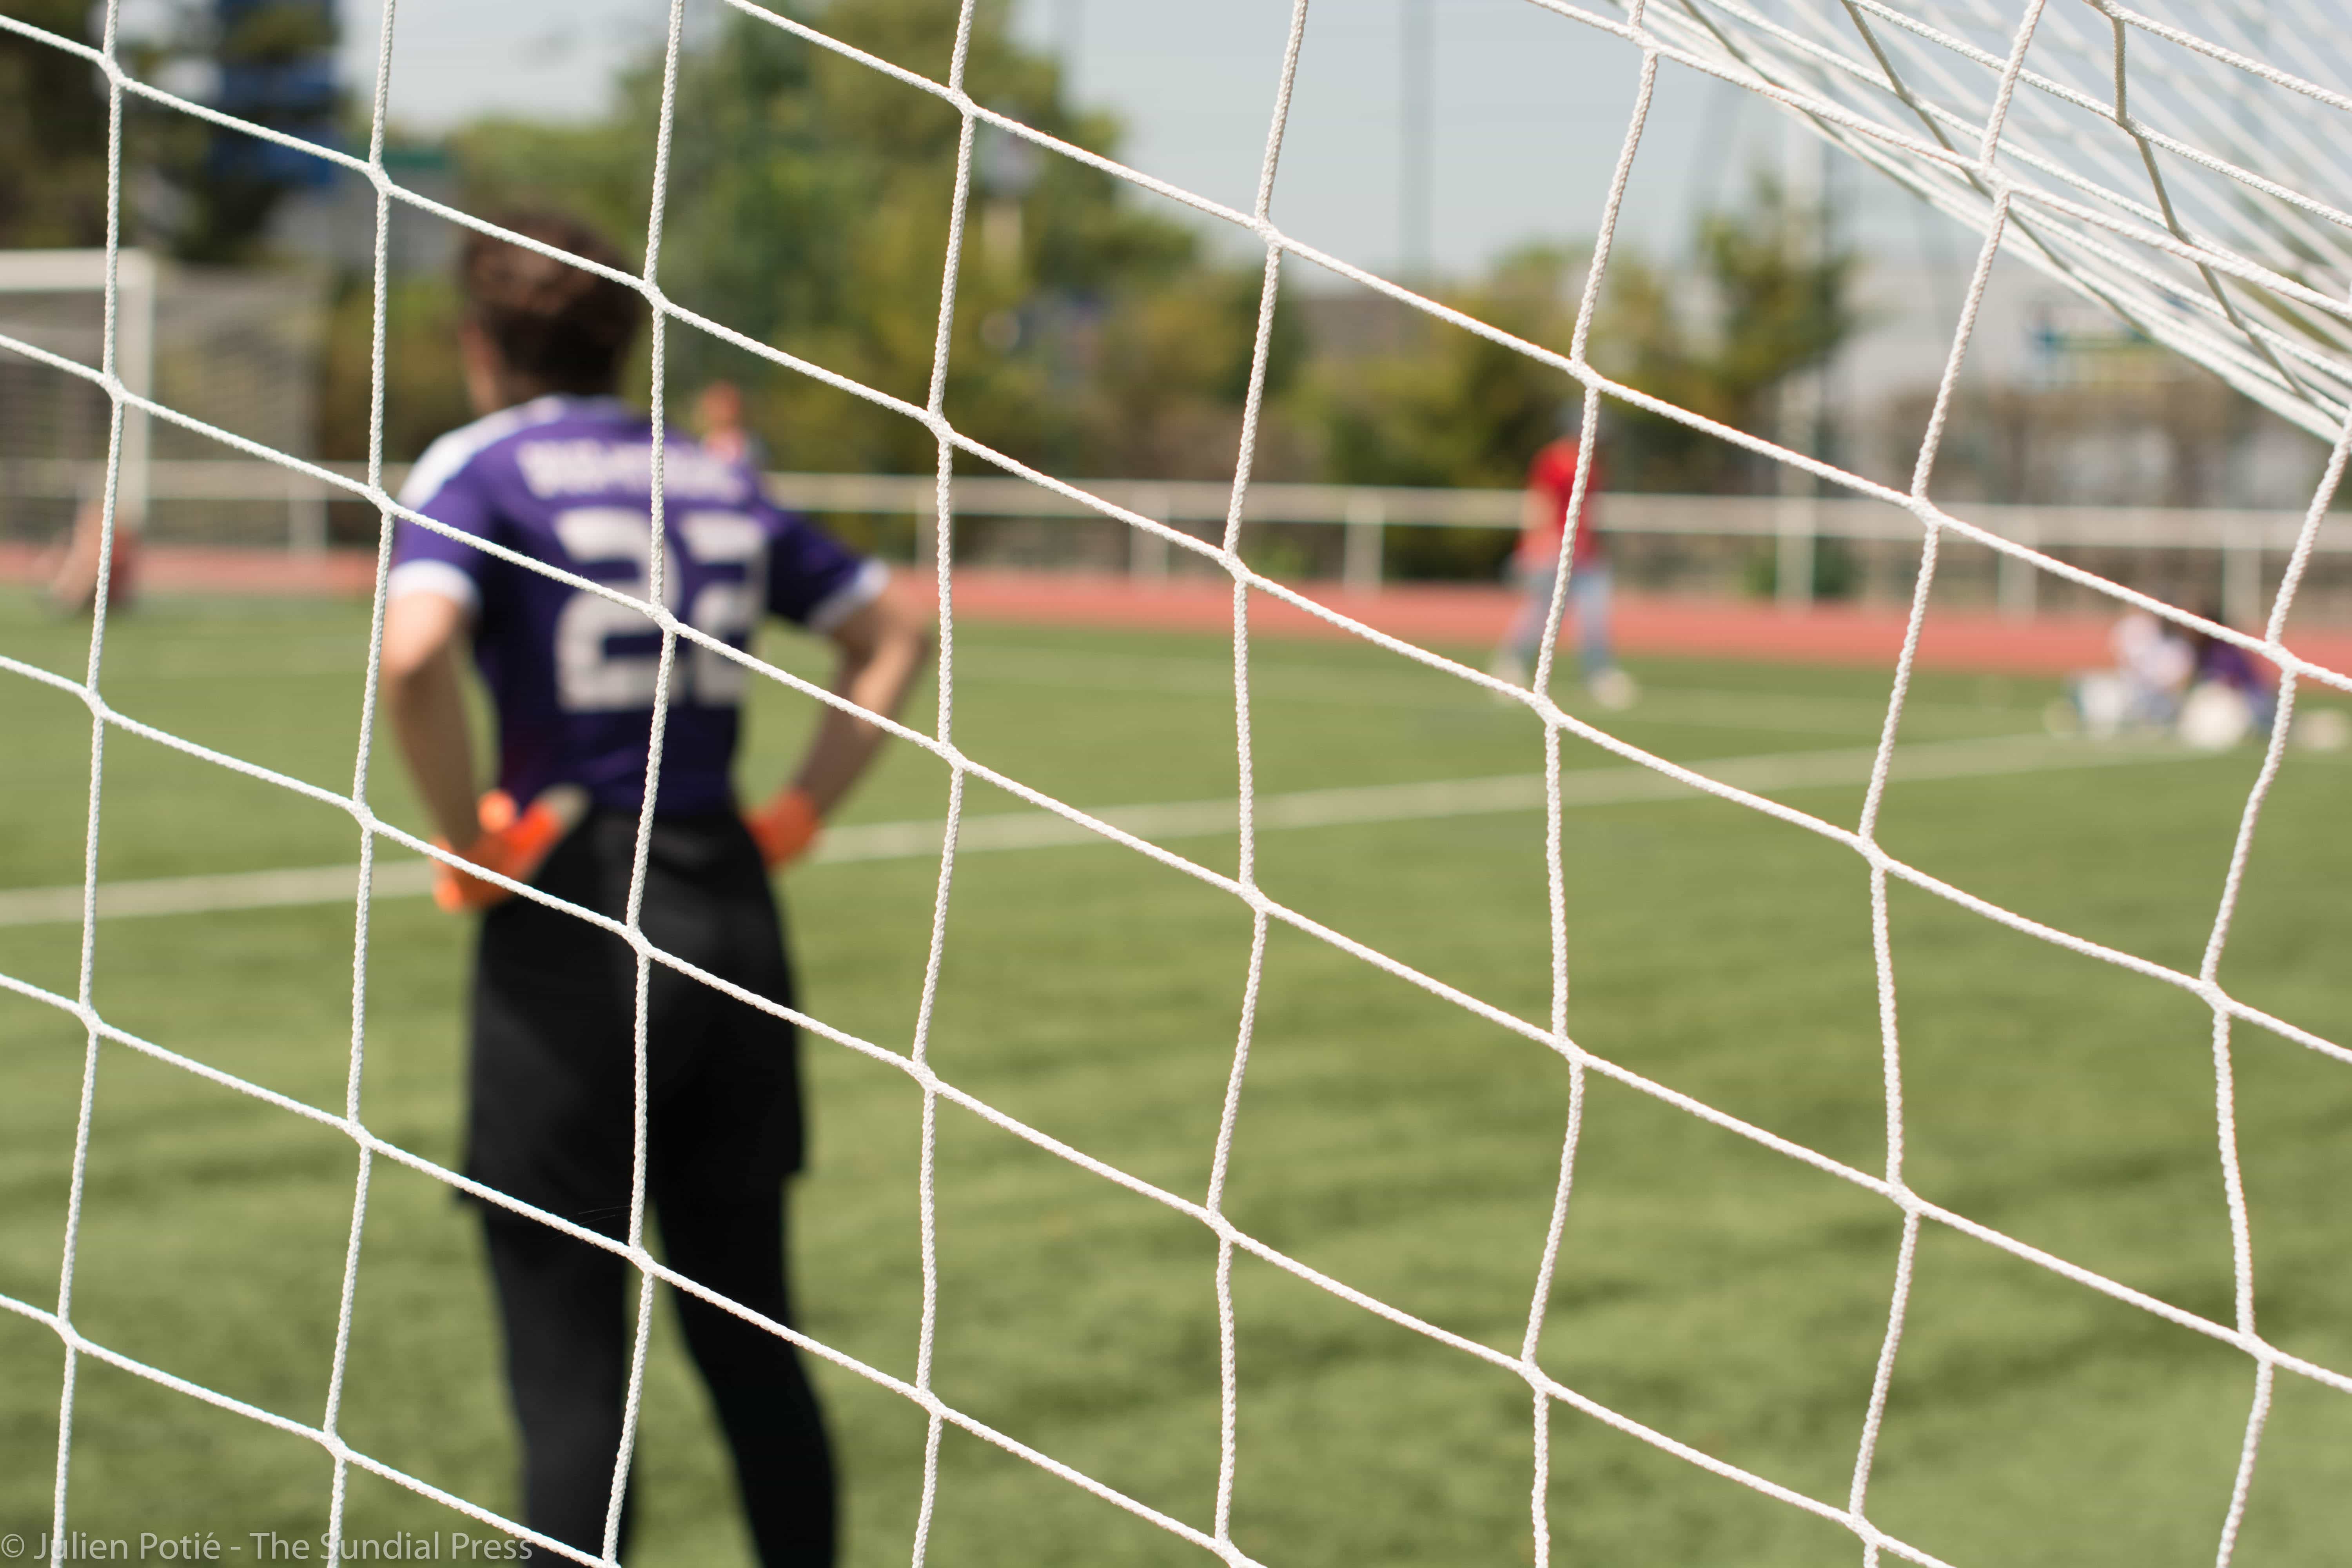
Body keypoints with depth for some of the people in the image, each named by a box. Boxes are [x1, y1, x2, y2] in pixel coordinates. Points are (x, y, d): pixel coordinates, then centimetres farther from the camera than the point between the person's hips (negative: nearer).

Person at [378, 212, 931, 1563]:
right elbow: (901, 630, 18)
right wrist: (798, 816, 14)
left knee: (569, 1351, 0)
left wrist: (473, 842, -11)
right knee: (749, 1329, 15)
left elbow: (415, 655, -23)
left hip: (571, 935, -5)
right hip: (734, 915, 5)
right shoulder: (714, 478, 13)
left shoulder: (477, 468, -4)